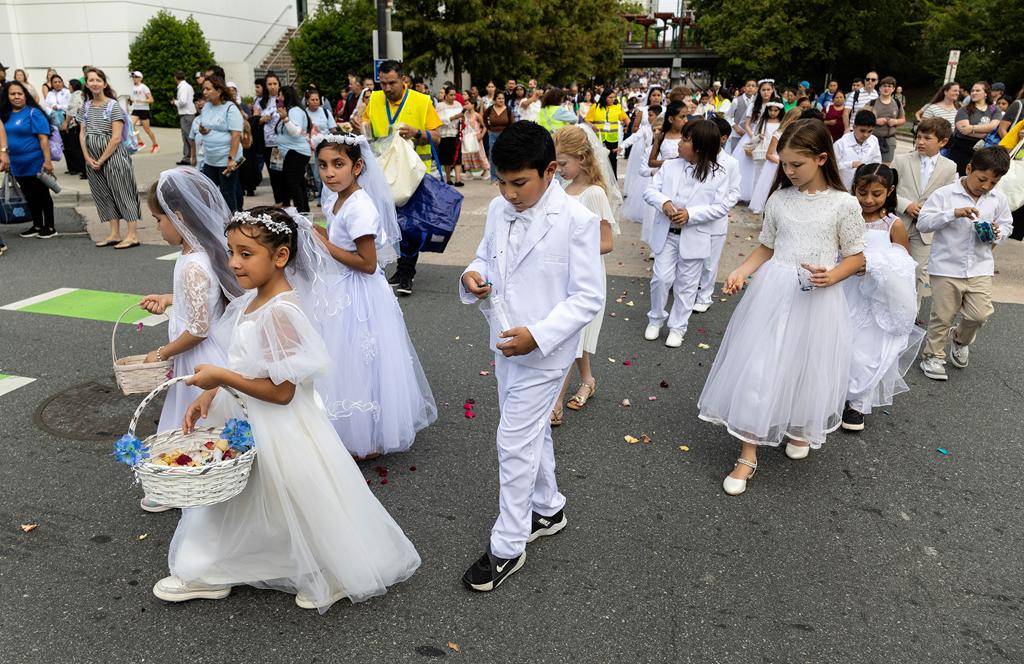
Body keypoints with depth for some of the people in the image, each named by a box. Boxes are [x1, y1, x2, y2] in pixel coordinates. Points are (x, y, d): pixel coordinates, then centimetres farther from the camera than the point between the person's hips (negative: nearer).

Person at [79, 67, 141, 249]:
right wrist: (88, 158, -3)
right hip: (93, 159, 7)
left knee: (122, 193, -5)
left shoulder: (113, 106, -8)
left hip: (113, 156, -6)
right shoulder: (86, 107, 10)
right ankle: (115, 234, 16)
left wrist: (101, 160, -13)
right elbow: (82, 134, 11)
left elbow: (116, 138, -13)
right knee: (103, 195, 9)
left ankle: (132, 236, -3)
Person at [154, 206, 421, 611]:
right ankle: (209, 573, 46)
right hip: (244, 419, 9)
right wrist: (209, 396, 3)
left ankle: (336, 575, 33)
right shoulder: (252, 300, 2)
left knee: (297, 507, 10)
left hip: (277, 428, -9)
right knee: (232, 497, 24)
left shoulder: (281, 311, -27)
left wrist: (220, 377, -20)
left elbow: (281, 391, -27)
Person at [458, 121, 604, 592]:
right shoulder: (499, 209, 0)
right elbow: (486, 255, 15)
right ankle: (548, 509, 43)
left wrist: (538, 335, -26)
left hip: (543, 352, -7)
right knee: (532, 433, 21)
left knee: (515, 443, -1)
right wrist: (473, 276, -9)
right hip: (505, 344, 7)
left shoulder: (576, 220, -18)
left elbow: (589, 297, -17)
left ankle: (507, 547, 17)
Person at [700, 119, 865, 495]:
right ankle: (748, 453, 7)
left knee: (806, 368, 11)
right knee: (757, 366, -2)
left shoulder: (844, 204, -4)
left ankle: (799, 428, 44)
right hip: (773, 292, 2)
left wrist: (831, 276, -19)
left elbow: (856, 257, 0)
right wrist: (740, 272, -5)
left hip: (816, 299, -2)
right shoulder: (779, 200, 4)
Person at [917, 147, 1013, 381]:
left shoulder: (998, 200, 5)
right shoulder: (945, 194, -8)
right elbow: (922, 223, -14)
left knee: (980, 314, 0)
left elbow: (1007, 225, 16)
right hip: (946, 267, -3)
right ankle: (933, 356, 23)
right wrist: (954, 213, -25)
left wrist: (997, 233, -7)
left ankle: (960, 338, 32)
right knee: (942, 316, 6)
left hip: (980, 268, 4)